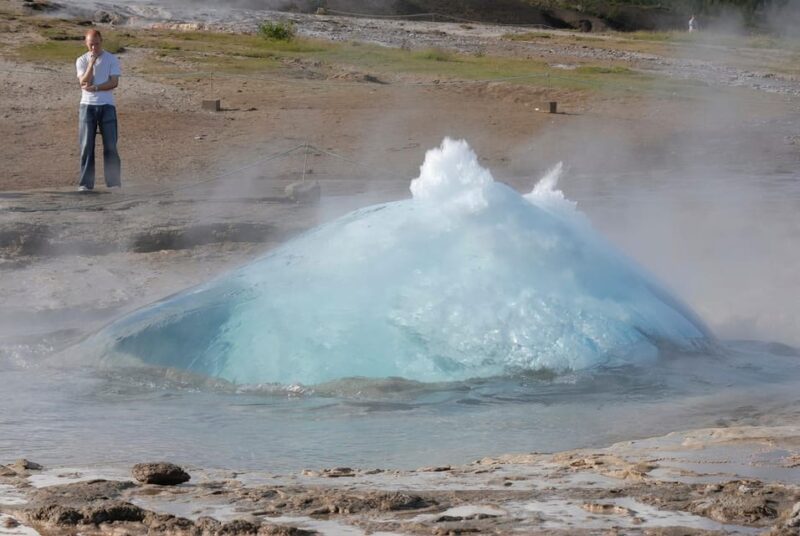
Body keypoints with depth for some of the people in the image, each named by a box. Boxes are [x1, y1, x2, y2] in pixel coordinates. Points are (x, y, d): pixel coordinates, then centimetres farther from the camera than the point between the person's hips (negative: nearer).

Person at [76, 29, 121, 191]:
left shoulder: (111, 59, 5)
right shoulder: (82, 61, 7)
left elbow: (114, 82, -5)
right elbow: (84, 82, -7)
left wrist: (94, 87, -14)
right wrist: (92, 62, -13)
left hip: (107, 106, 0)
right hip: (87, 106, 0)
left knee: (110, 146, -2)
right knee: (86, 146, -2)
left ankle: (114, 182, 1)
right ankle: (85, 183, 0)